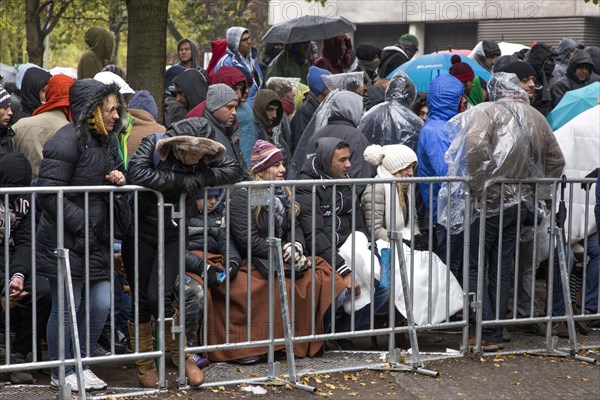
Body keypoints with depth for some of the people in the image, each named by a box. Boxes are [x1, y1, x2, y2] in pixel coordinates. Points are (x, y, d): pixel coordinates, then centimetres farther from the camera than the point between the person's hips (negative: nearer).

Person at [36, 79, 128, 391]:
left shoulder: (106, 140, 13)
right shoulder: (66, 141, -16)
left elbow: (114, 171, 29)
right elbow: (49, 194, -20)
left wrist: (119, 178, 3)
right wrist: (81, 224, -20)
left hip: (96, 241, 8)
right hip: (66, 241, -8)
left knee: (101, 303, 7)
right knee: (66, 307, 1)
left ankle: (82, 364, 25)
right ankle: (61, 372, 16)